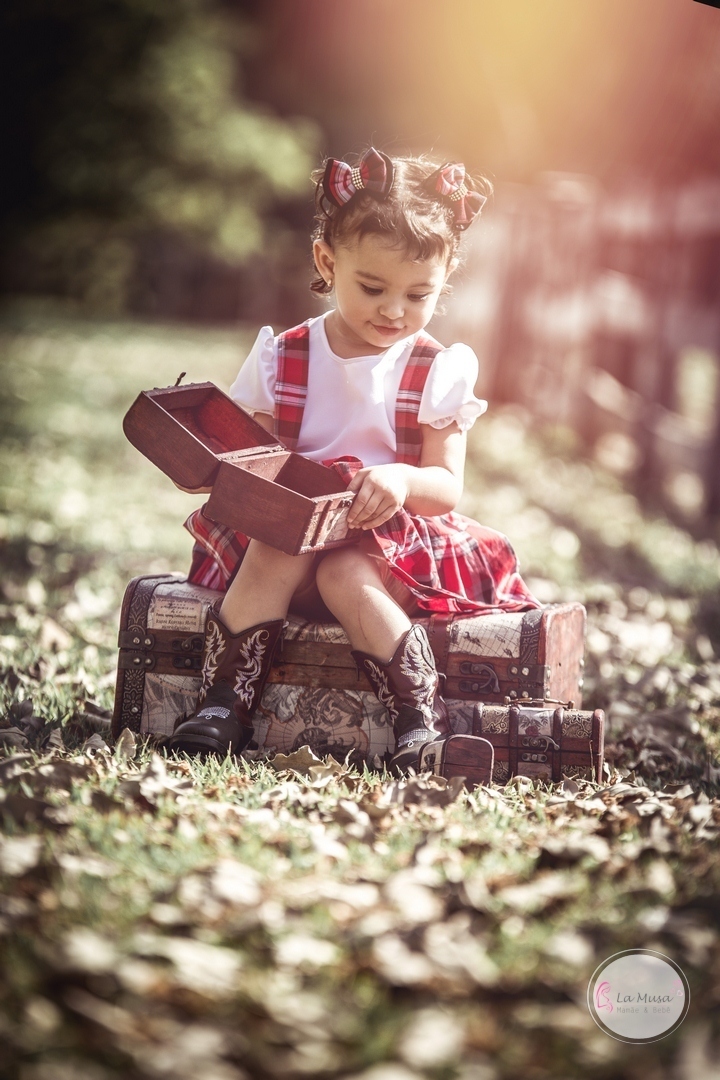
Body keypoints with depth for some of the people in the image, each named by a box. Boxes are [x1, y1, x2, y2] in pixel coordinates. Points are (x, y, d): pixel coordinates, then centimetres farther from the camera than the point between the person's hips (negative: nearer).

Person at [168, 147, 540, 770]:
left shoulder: (437, 373, 3)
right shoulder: (282, 359, 7)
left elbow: (448, 487, -3)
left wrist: (402, 479, -27)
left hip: (394, 537, -2)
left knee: (344, 572, -35)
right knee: (282, 547, -32)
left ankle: (420, 716, -35)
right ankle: (224, 701, -31)